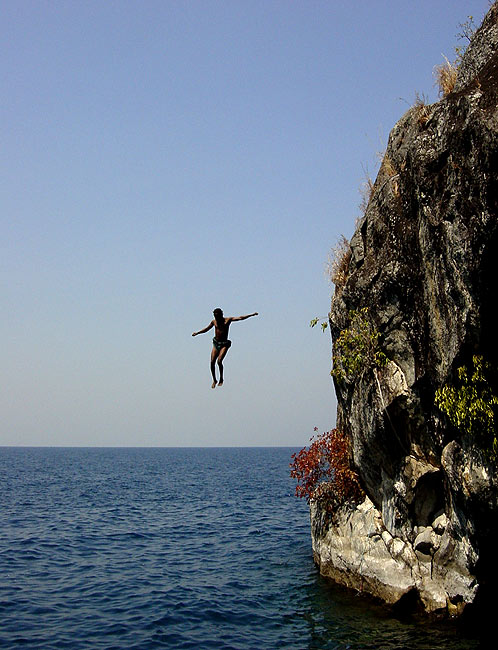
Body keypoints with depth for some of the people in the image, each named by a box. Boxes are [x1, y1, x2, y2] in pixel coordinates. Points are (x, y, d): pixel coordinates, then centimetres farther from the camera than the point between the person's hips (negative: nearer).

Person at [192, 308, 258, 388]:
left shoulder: (228, 320, -2)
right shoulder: (214, 322, 7)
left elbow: (240, 318, -7)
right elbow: (206, 329, 24)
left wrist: (252, 315, -13)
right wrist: (197, 333, 22)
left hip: (224, 344, -4)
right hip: (216, 343, 4)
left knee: (219, 361, -20)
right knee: (212, 362, -6)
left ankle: (221, 379, -2)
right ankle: (214, 380, 12)